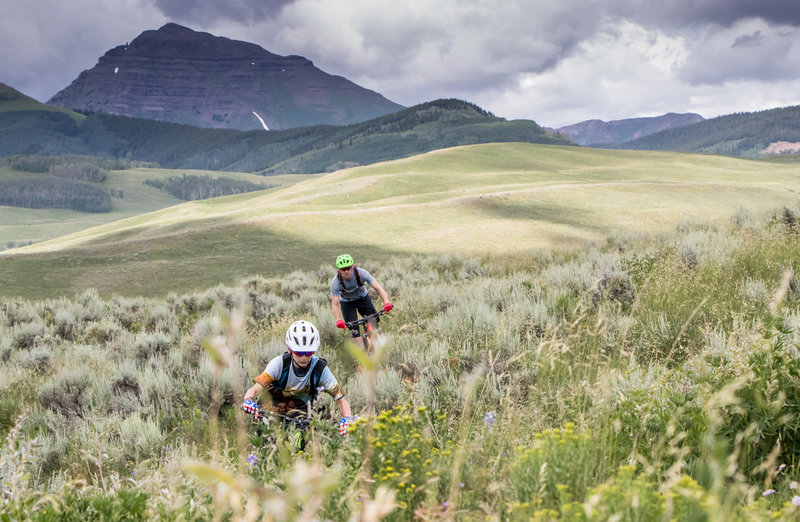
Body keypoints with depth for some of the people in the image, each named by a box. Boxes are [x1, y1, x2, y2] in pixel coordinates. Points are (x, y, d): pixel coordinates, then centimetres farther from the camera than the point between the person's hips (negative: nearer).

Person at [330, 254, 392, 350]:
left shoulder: (361, 273, -31)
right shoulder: (336, 282, -31)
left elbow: (378, 287, -37)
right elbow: (335, 304, -31)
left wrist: (386, 302, -53)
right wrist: (338, 320, -48)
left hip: (362, 297, 1)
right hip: (347, 302, -1)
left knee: (374, 322, -13)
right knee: (354, 330, -13)